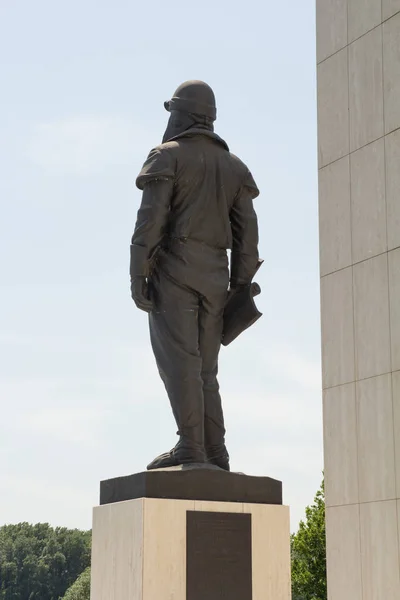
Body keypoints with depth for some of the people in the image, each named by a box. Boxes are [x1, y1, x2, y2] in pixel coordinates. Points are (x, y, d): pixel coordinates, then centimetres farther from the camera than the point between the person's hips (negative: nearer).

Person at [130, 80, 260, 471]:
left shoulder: (168, 156, 0)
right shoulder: (232, 166, 18)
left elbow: (151, 218, -11)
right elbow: (246, 231, 12)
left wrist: (137, 276, -13)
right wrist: (240, 288, 12)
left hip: (173, 268, -6)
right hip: (214, 275, 6)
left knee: (178, 358, -11)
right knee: (203, 367, 7)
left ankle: (190, 447, -20)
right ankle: (214, 453, 0)